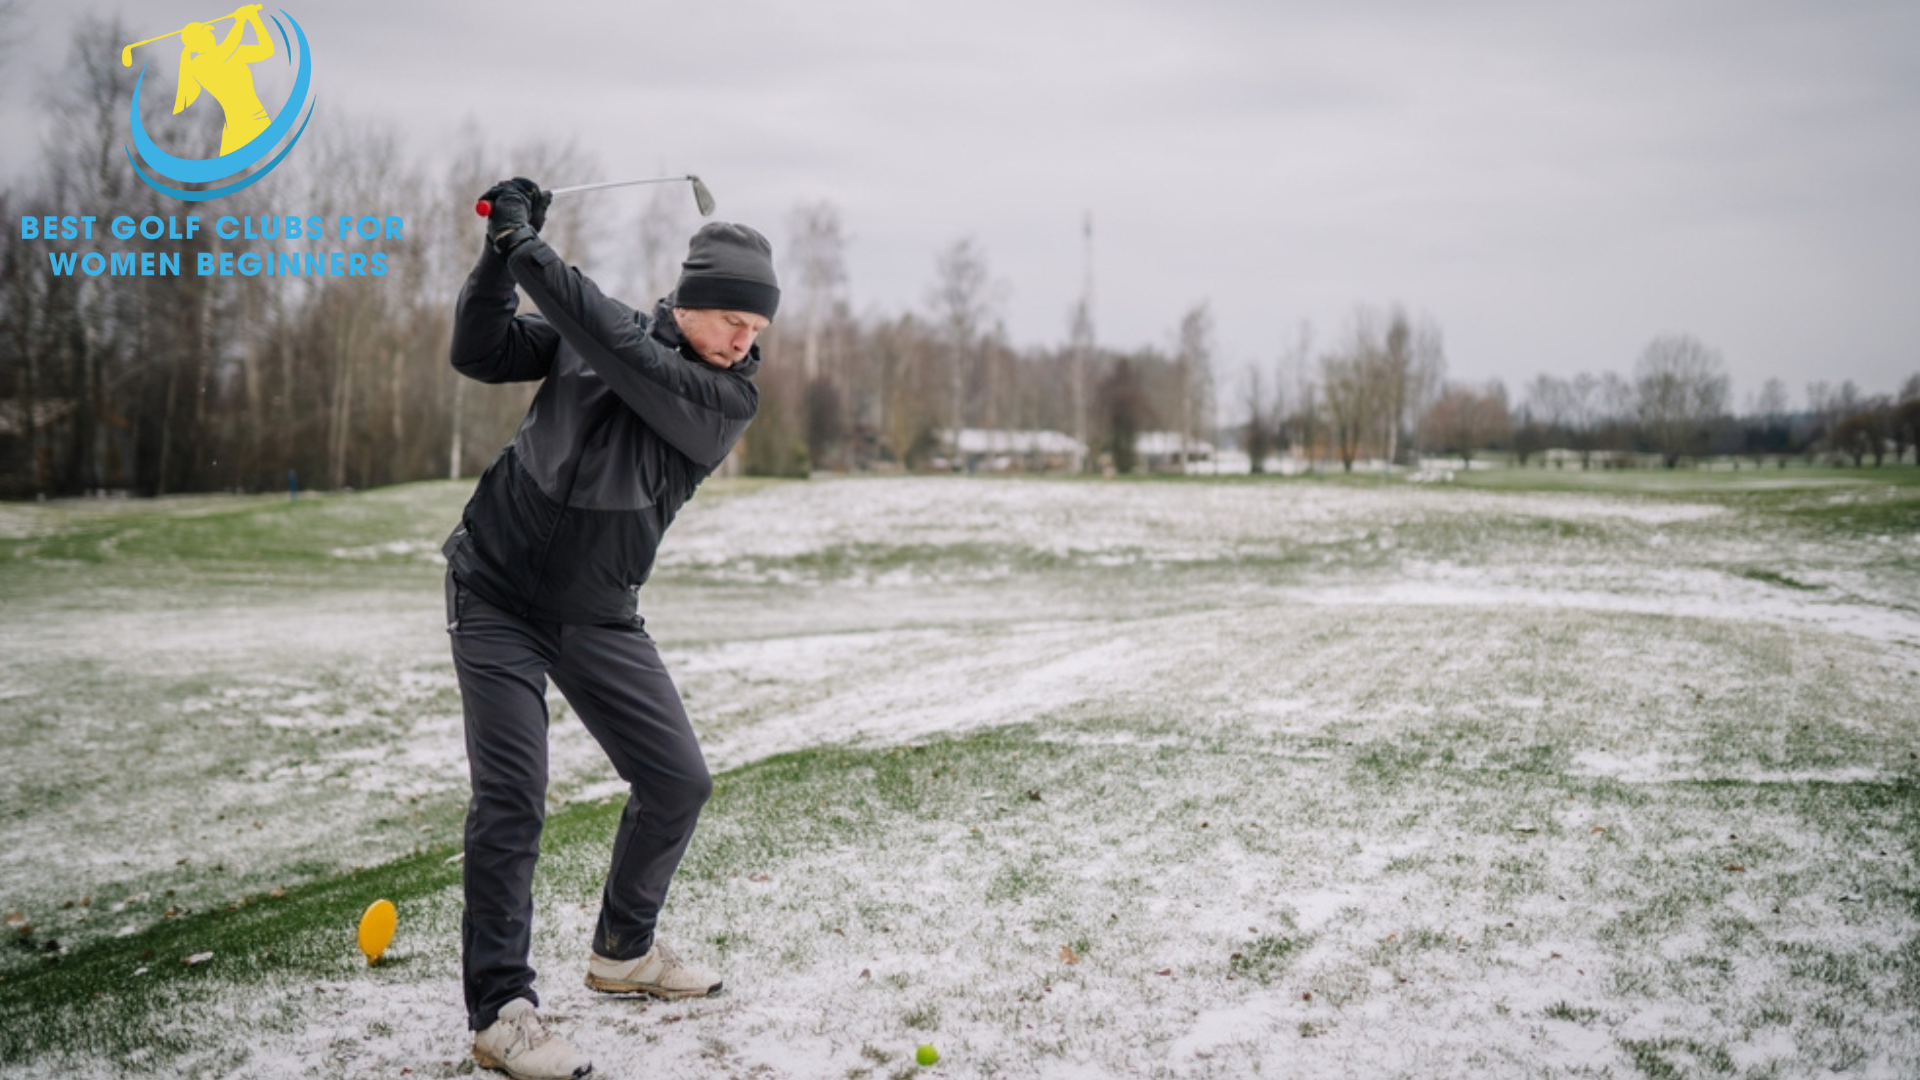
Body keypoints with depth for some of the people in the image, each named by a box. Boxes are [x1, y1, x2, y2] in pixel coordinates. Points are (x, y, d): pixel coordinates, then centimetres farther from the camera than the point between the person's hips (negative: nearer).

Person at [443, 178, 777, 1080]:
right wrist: (499, 256, -18)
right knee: (511, 794, -12)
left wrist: (529, 248, -27)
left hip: (599, 616, 2)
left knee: (677, 782, 3)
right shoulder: (587, 331, -5)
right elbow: (479, 354, -4)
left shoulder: (729, 398, -13)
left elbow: (622, 351, -27)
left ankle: (623, 951, 26)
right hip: (497, 591, -2)